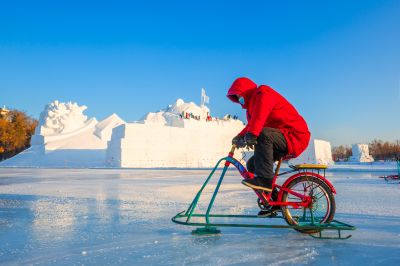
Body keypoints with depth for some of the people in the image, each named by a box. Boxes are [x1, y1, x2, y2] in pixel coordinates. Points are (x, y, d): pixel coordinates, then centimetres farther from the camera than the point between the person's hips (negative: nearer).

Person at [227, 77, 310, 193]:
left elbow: (259, 117, -31)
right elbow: (251, 125, 10)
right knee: (252, 165, 3)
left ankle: (265, 179, -33)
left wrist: (251, 135, -44)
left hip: (295, 136, -10)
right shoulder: (253, 105, 21)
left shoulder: (263, 94, -12)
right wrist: (239, 137, -7)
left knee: (263, 134, -35)